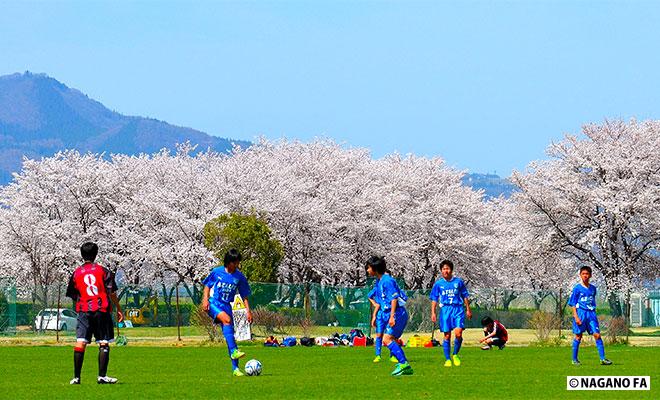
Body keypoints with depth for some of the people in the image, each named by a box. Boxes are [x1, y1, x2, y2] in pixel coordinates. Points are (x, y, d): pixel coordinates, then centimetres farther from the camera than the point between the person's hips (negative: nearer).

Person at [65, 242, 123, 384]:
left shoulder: (76, 273, 8)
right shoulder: (103, 271, 3)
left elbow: (73, 296, 13)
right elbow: (112, 292, -1)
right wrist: (119, 309, 6)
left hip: (84, 311, 2)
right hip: (102, 311, -1)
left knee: (80, 343, -4)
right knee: (104, 343, 3)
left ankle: (76, 377, -7)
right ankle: (102, 376, 0)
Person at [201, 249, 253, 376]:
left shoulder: (240, 277, 5)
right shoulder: (217, 272, 0)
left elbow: (244, 296, 11)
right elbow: (207, 286, 10)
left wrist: (248, 311, 3)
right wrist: (205, 299, -5)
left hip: (227, 305, 3)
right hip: (214, 303, -3)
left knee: (229, 334, -3)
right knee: (227, 319, -32)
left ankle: (235, 368, -1)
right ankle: (234, 351, -39)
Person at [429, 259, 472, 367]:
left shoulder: (458, 282, 7)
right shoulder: (438, 284, 7)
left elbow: (465, 296, 15)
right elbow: (434, 299, 11)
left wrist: (468, 309, 13)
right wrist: (433, 313, 3)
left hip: (458, 309, -1)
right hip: (445, 309, 1)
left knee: (458, 333, -15)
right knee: (447, 336, -1)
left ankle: (455, 355, 7)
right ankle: (447, 359, 8)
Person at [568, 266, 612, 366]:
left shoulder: (593, 288, 12)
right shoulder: (577, 288, -2)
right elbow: (573, 304, -4)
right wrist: (576, 317, -12)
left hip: (591, 313, 4)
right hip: (581, 312, -4)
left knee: (597, 335, -5)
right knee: (578, 336, 1)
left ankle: (602, 358, -9)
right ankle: (574, 359, 10)